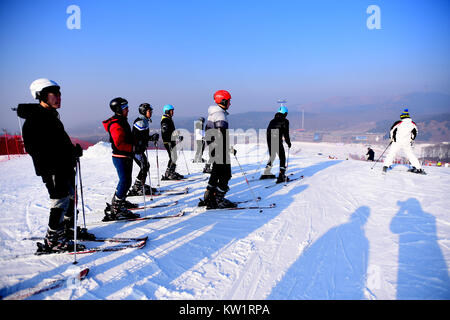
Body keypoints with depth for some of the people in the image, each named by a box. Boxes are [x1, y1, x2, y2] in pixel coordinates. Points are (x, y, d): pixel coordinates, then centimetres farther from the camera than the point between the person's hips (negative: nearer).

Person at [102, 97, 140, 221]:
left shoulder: (122, 121, 16)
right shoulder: (116, 124, -17)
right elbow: (119, 144, -24)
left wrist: (133, 147, 14)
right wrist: (133, 148, -19)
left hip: (126, 157, 10)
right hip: (120, 158, -10)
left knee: (126, 181, 19)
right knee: (125, 182, -12)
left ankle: (120, 201, 37)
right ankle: (114, 210, -9)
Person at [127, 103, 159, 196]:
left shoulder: (145, 121, 15)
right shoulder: (140, 122, -16)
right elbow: (137, 137, -23)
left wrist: (152, 137, 6)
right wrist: (151, 138, -23)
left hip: (140, 149, 10)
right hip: (136, 149, -10)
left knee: (146, 166, 14)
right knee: (144, 166, -9)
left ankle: (142, 185, 25)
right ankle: (136, 189, -4)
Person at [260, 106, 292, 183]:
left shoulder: (272, 121, 17)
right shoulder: (285, 121, -1)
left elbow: (268, 132, 19)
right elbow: (286, 133, -5)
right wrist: (288, 142, 7)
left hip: (269, 141, 7)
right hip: (278, 142, -7)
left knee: (272, 157, 23)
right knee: (282, 158, 2)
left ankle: (266, 173, 27)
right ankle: (281, 175, -7)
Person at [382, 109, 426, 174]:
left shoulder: (398, 123, -9)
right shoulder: (412, 124, 2)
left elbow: (392, 130, 0)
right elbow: (415, 133, 16)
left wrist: (392, 138, 14)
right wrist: (411, 139, 29)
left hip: (397, 142, -3)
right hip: (407, 144, 3)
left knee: (391, 153, 3)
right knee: (410, 154, 15)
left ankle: (386, 166, -10)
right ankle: (419, 168, 15)